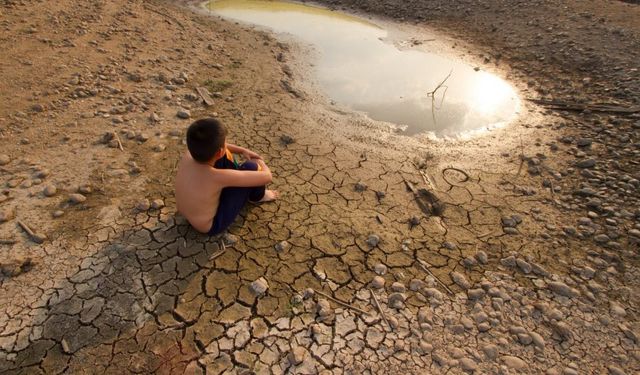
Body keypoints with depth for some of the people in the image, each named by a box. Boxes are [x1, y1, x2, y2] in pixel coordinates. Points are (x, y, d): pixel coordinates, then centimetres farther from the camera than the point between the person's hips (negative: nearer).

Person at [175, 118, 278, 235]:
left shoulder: (189, 154, -19)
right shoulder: (218, 177, -37)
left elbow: (211, 146, 7)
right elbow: (267, 177, -29)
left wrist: (243, 150, 3)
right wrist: (260, 163, -7)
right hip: (212, 225, -6)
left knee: (225, 155, 2)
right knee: (251, 167, -15)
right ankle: (257, 196, 17)